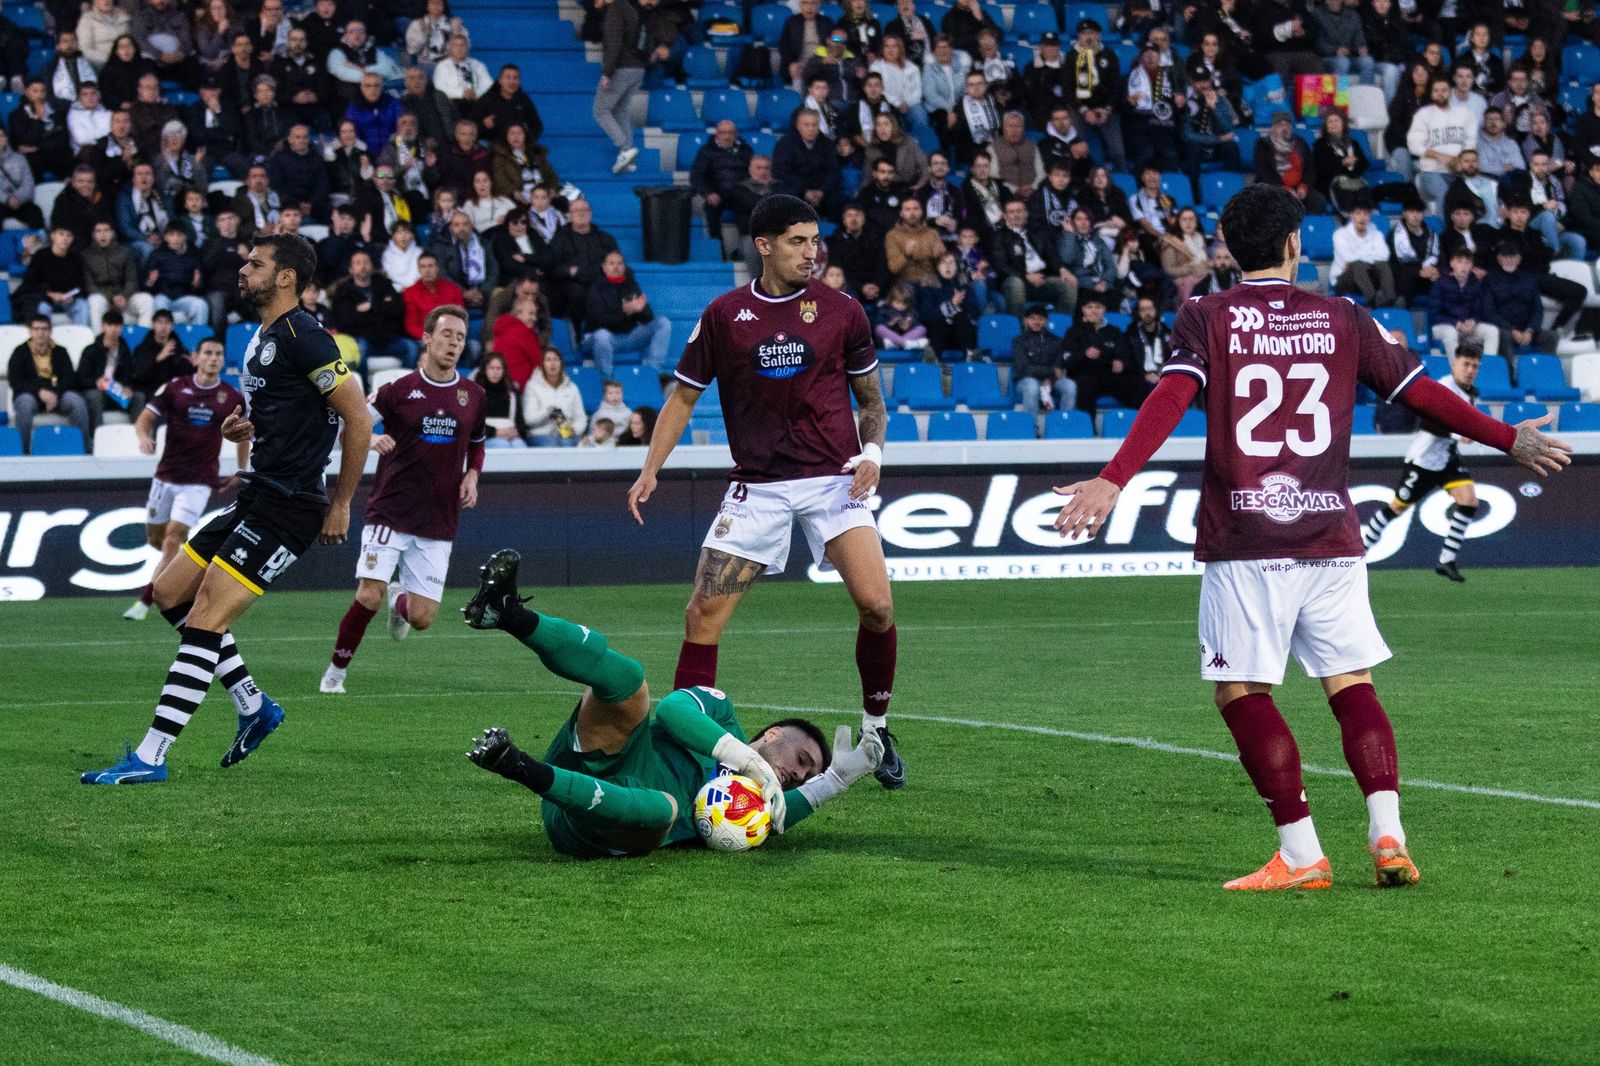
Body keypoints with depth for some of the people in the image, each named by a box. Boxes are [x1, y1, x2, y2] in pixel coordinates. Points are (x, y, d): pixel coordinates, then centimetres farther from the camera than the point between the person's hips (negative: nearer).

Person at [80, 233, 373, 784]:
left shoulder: (303, 336, -15)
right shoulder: (262, 336, 15)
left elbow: (358, 418, -17)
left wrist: (341, 504, -13)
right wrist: (244, 427, 6)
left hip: (288, 506, -11)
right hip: (256, 496, 11)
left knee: (205, 618, -14)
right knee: (170, 592, 12)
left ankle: (149, 759, -13)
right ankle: (254, 706, 19)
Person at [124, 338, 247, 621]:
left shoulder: (233, 398, 1)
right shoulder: (174, 387, 0)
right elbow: (145, 418, 0)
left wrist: (240, 473, 14)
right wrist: (144, 436, -22)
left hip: (199, 481, -2)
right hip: (166, 476, 2)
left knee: (173, 535, -15)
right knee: (155, 538, 7)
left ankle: (145, 602, -13)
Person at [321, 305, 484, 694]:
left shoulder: (474, 396, 7)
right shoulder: (399, 388, -4)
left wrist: (471, 476, 5)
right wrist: (370, 440, -23)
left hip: (438, 523, 3)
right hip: (390, 512, -3)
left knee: (422, 618, -2)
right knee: (368, 596, -17)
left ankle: (400, 600, 37)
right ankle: (336, 670, 5)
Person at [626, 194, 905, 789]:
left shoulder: (841, 311, 3)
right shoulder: (724, 315, 3)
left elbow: (870, 399, 13)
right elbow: (684, 397, 12)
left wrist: (872, 452, -6)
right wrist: (651, 470, 2)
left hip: (833, 480, -1)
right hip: (756, 488, 1)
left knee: (876, 605, -16)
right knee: (703, 614, -9)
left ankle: (876, 728, 5)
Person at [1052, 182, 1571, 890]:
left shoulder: (1205, 318, 1)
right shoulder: (1344, 320, 8)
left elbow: (1169, 399, -14)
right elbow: (1422, 395, 11)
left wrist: (1113, 481, -22)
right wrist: (1510, 439, 23)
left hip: (1245, 544, -3)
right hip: (1332, 539, 3)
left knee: (1242, 691, 3)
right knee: (1352, 684, 11)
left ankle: (1301, 854, -4)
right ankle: (1387, 832, -4)